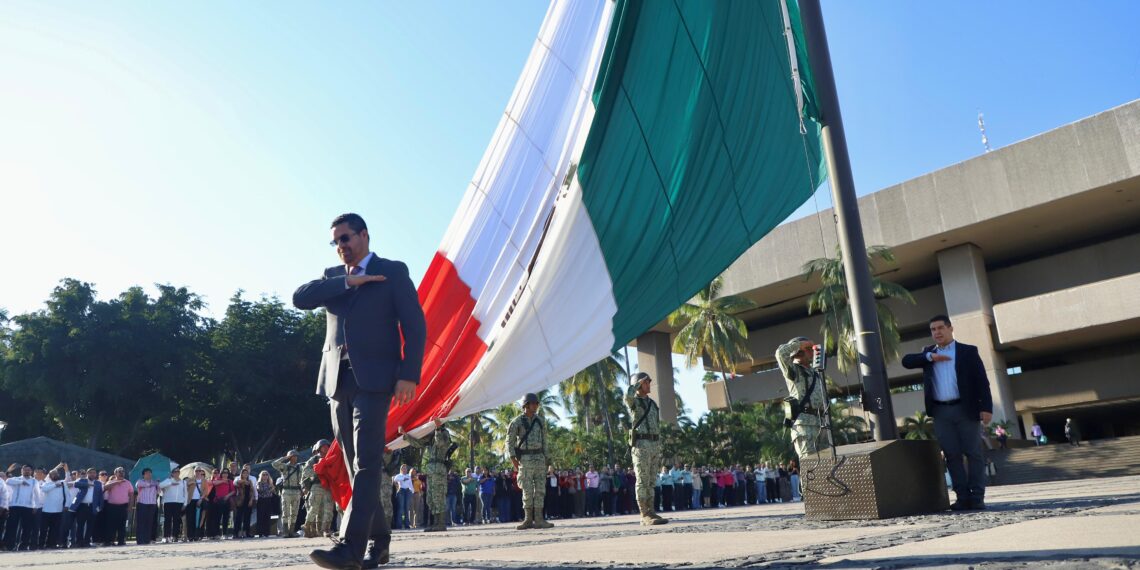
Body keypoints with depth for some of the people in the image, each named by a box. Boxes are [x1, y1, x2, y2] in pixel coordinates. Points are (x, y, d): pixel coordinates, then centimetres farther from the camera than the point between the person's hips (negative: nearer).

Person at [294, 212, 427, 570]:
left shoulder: (393, 272, 4)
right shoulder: (332, 276, 19)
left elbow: (415, 326, -3)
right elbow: (300, 298, 0)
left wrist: (409, 375, -13)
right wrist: (346, 282, -9)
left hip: (373, 378, -5)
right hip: (337, 380, 5)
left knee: (366, 462, -14)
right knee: (356, 465, 7)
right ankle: (378, 540, 16)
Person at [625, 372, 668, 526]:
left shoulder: (653, 404, 21)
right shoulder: (633, 402, -1)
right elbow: (627, 395, -28)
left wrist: (659, 450, 18)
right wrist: (638, 382, -11)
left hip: (654, 445, 7)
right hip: (640, 444, -7)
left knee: (650, 481, 8)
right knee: (643, 481, -8)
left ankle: (651, 513, 10)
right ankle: (645, 516, -8)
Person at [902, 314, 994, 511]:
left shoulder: (968, 351, 6)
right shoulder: (928, 353, 16)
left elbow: (981, 380, 0)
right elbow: (907, 361, 3)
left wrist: (986, 407, -10)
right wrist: (930, 357, -8)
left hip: (965, 409, -3)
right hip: (941, 412, 3)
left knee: (973, 453, -1)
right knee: (952, 455, 2)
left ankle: (977, 497, 3)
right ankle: (963, 497, 6)